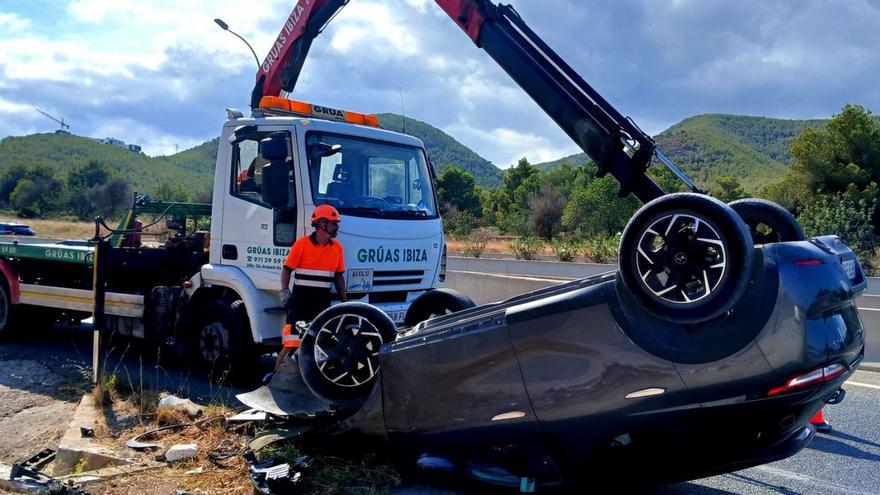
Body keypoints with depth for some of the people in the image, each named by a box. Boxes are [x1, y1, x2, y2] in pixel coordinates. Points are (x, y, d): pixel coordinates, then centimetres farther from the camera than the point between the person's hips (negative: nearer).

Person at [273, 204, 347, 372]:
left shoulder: (337, 247, 9)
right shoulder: (302, 243, -6)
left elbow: (338, 276, 15)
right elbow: (287, 268, -2)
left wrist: (344, 300, 11)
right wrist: (284, 291, -14)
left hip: (323, 305, 5)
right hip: (300, 303, -5)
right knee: (291, 345, -6)